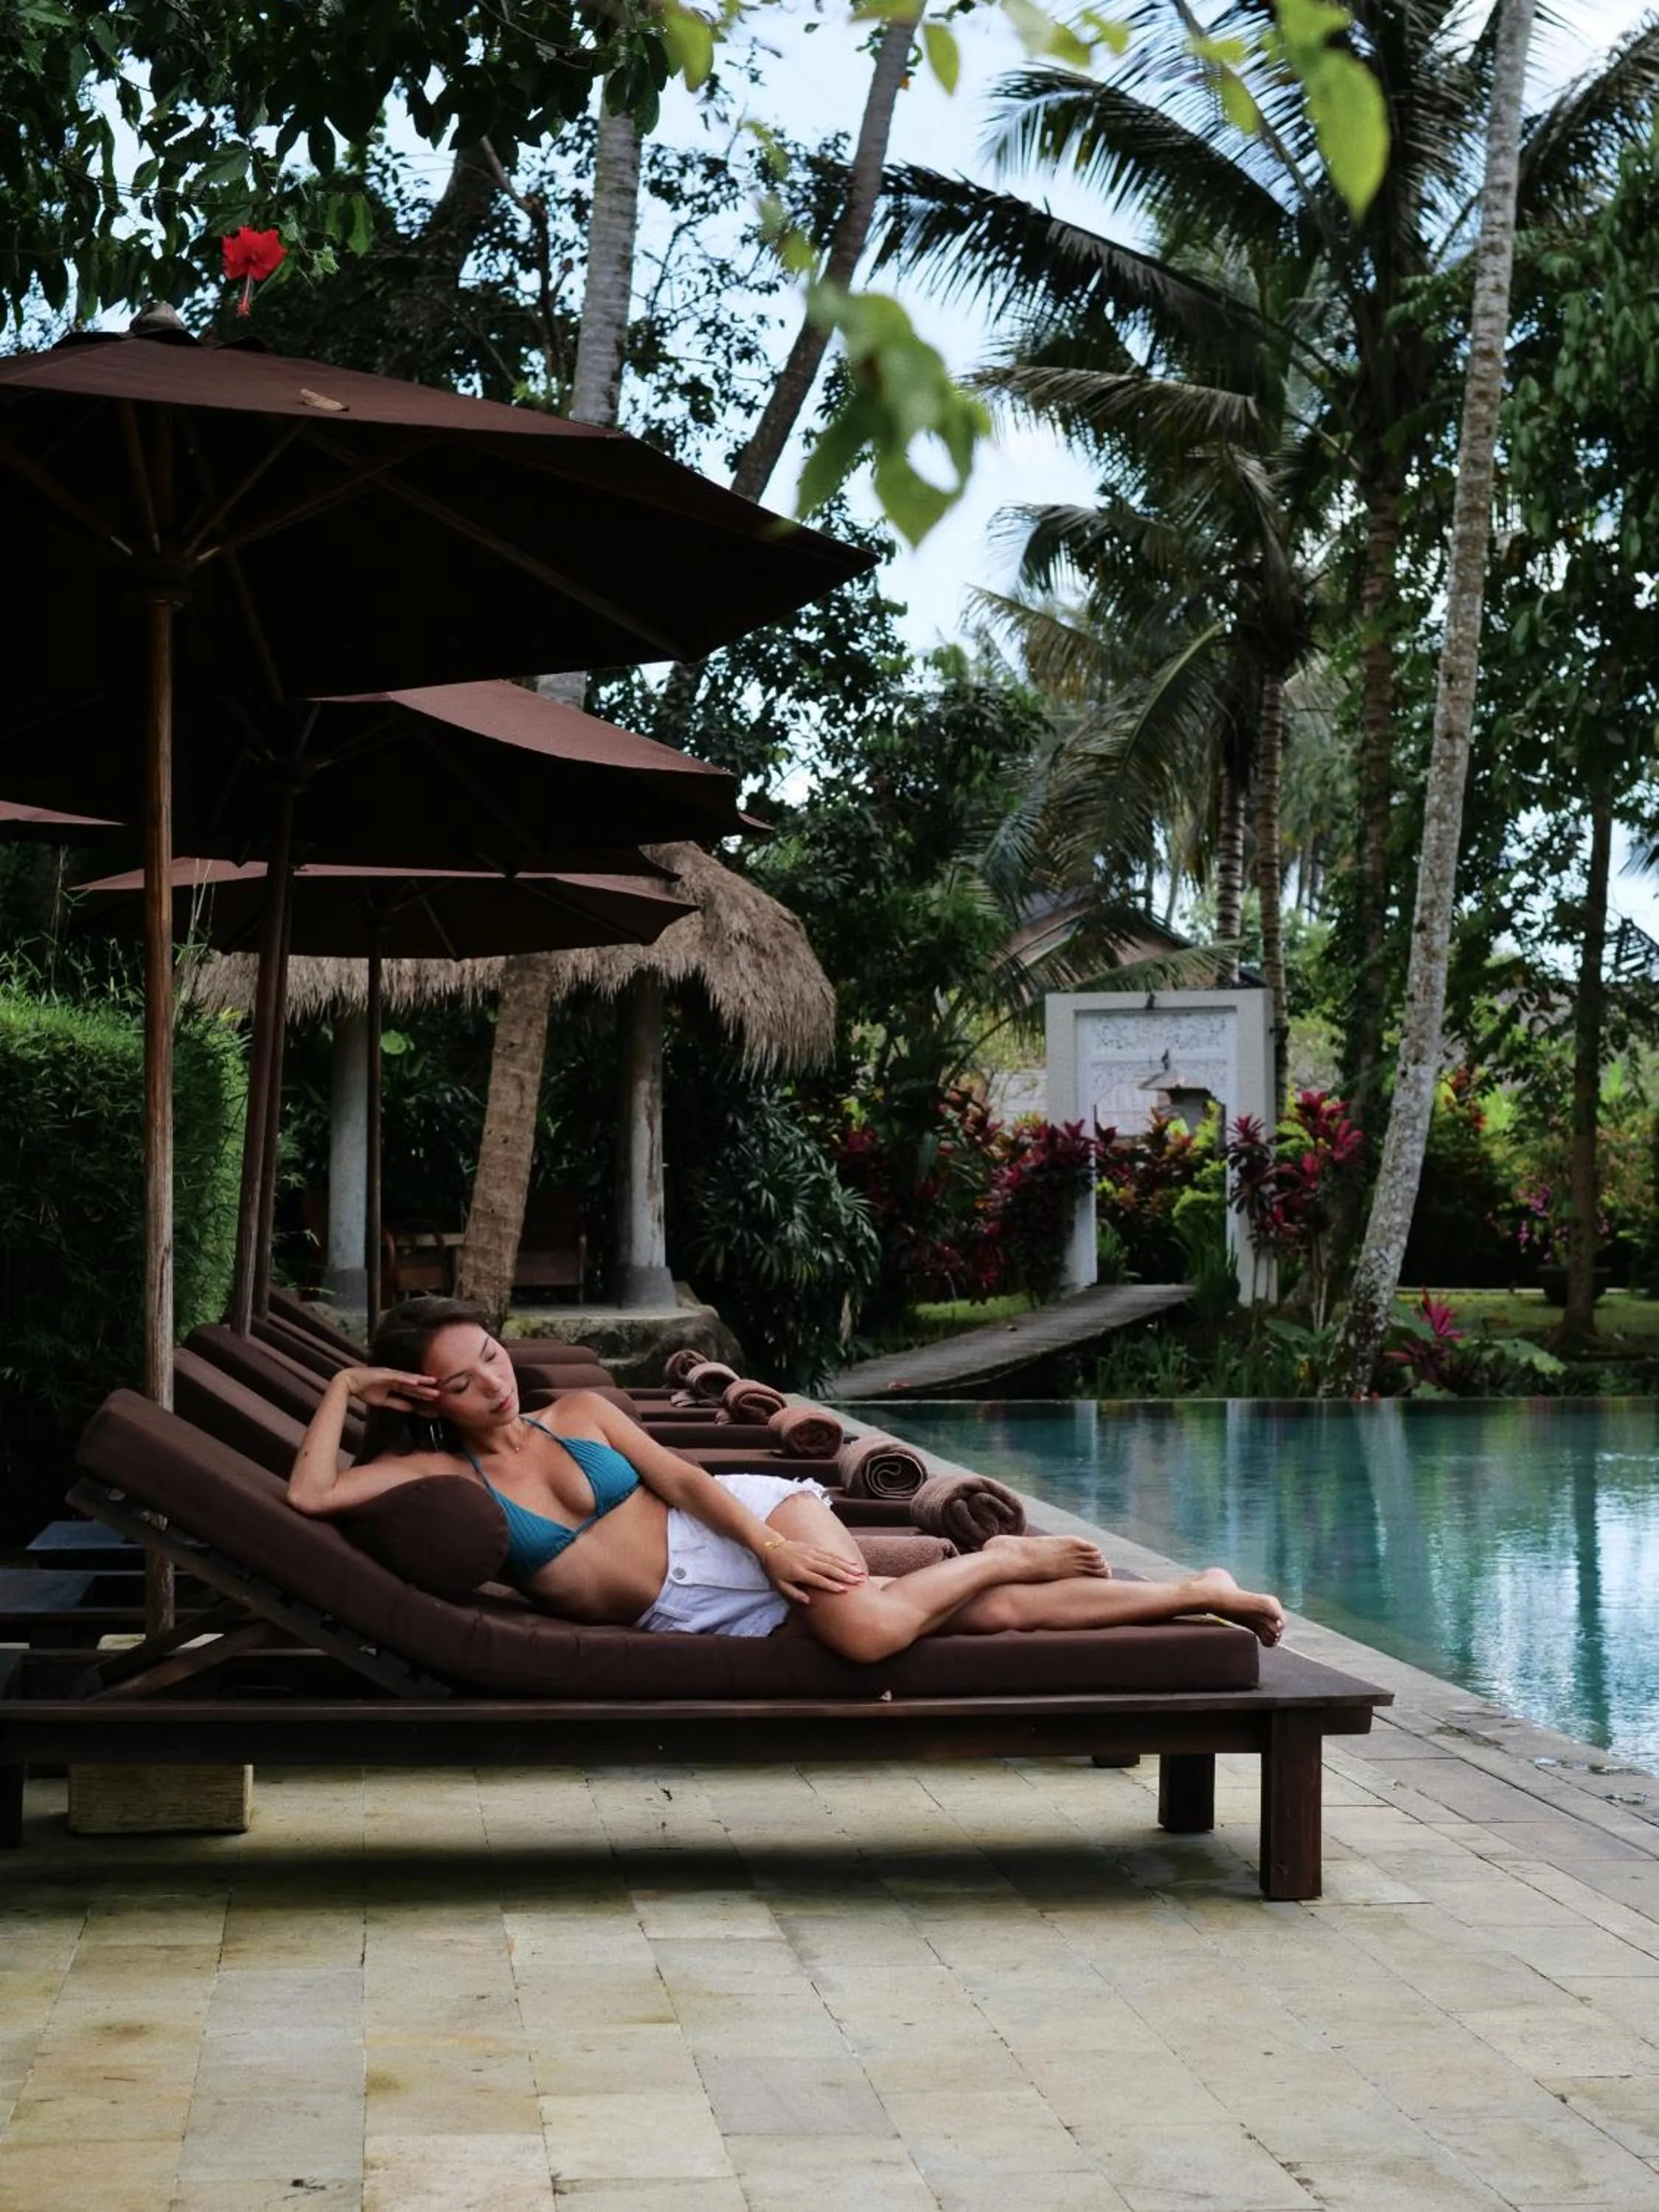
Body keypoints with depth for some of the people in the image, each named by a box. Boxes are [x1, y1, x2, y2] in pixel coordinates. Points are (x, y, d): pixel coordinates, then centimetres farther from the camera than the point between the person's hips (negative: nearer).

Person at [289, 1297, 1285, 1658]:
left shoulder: (578, 1411, 6)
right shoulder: (440, 1472, 0)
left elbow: (678, 1476, -2)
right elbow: (309, 1495, -11)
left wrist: (768, 1539, -17)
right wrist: (342, 1392, -8)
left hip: (740, 1521, 1)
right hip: (691, 1613, -1)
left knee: (869, 1622, -33)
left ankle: (1013, 1554, -1)